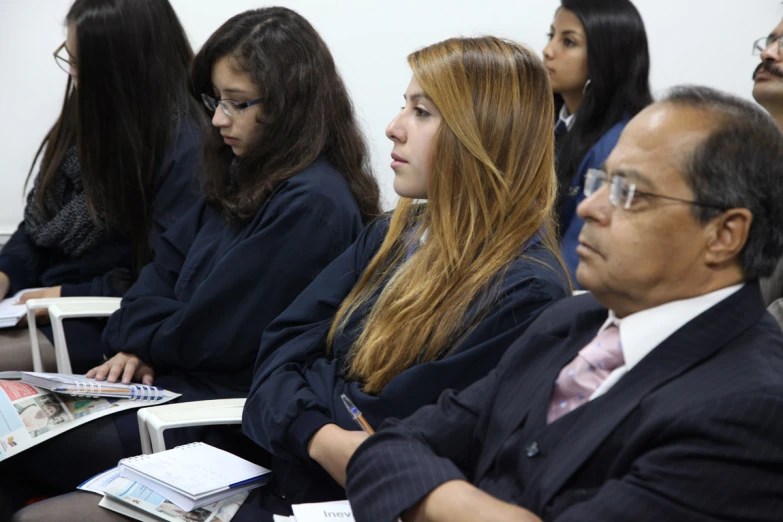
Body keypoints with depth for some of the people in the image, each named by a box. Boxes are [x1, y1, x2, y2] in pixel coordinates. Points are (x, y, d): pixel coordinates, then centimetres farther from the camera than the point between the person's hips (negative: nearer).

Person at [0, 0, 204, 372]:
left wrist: (69, 295, -17)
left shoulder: (185, 147, -18)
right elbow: (41, 219, 13)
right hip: (42, 297, 7)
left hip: (106, 325, -7)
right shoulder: (90, 114, 7)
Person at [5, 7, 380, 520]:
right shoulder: (245, 177, 10)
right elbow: (168, 265, 13)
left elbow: (216, 335, -20)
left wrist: (140, 337, -2)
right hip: (172, 373, 9)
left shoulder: (312, 205, -20)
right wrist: (137, 345, -5)